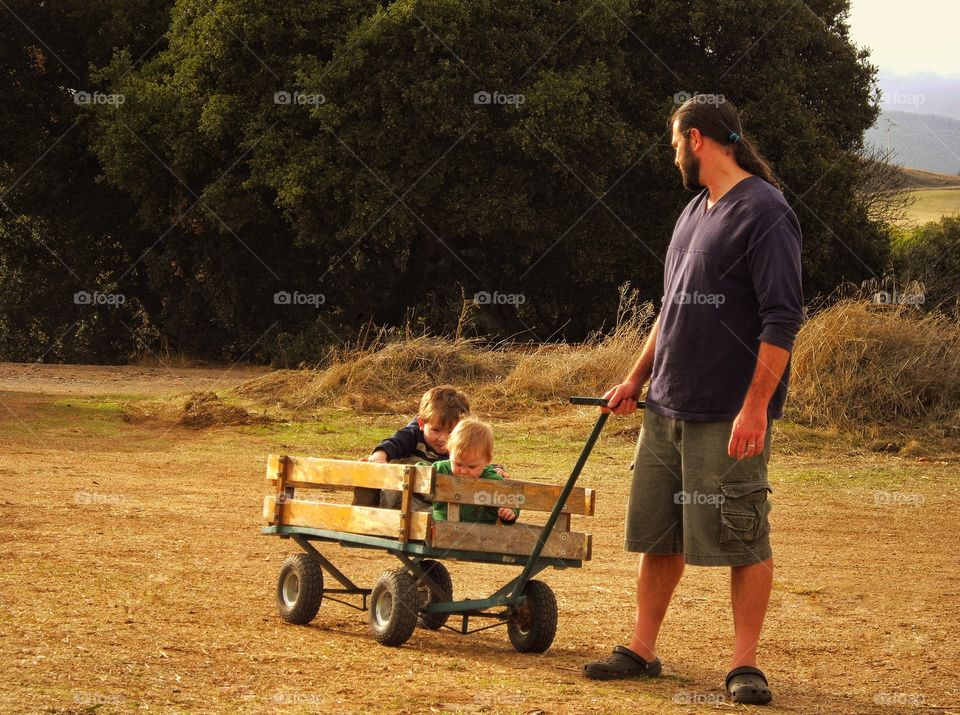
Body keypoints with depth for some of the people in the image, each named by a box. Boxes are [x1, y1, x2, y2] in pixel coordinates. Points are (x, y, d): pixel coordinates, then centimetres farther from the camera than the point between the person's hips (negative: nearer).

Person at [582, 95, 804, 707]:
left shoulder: (764, 213, -12)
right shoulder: (696, 211, 16)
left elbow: (783, 318, -17)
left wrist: (755, 407, -21)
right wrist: (636, 379, 24)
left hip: (729, 416, -9)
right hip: (667, 406, 9)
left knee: (744, 540, -1)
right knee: (659, 535, 12)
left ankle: (746, 663, 6)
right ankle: (643, 650, 20)